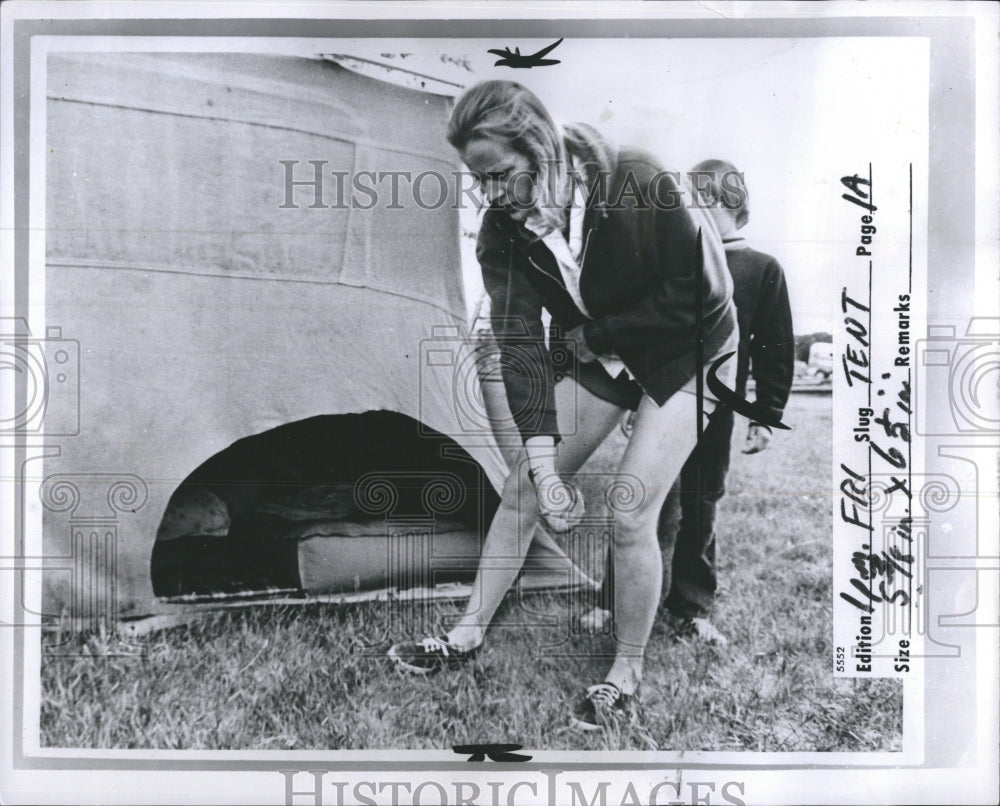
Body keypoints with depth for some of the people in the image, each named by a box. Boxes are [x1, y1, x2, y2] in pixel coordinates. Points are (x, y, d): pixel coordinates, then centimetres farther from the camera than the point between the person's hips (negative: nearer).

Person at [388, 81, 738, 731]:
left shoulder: (638, 184, -30)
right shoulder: (504, 228, -16)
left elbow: (700, 294, -23)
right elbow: (521, 343, -22)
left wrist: (595, 335, -18)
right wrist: (543, 464, -30)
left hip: (684, 353, -4)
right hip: (594, 355, 5)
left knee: (630, 513, -12)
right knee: (521, 485, 3)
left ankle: (627, 674, 11)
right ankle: (469, 635, 20)